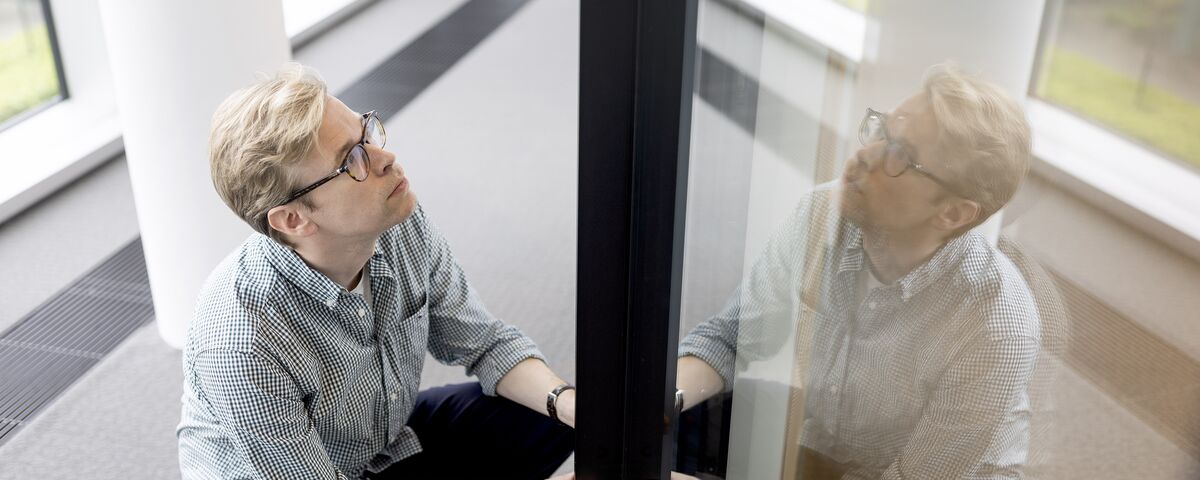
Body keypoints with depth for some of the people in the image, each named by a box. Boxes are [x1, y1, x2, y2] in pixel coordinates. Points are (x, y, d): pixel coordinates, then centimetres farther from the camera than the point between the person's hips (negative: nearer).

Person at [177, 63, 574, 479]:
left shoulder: (403, 226, -17)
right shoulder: (242, 344, -35)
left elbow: (483, 341, -4)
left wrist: (568, 401, -23)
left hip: (393, 441, 5)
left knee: (550, 414, -11)